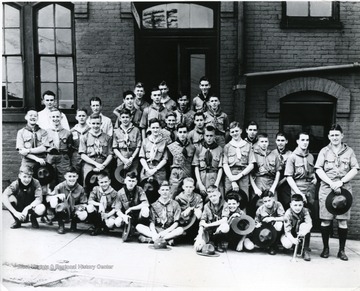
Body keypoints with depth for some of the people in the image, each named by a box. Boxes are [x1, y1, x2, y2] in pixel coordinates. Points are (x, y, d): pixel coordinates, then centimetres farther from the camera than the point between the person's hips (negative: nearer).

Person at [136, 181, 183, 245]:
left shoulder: (175, 204, 4)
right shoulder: (154, 205, 9)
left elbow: (176, 223, -3)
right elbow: (152, 222, 0)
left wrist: (166, 231, -19)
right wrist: (154, 233, -21)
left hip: (169, 231, -1)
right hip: (156, 230, 1)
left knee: (180, 230, -32)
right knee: (139, 226, -21)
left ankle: (149, 239, -32)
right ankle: (167, 239, -31)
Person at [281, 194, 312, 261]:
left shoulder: (304, 211, -19)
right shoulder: (288, 214, -25)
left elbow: (309, 223, -32)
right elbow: (287, 231, -28)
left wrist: (303, 232, -51)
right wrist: (293, 239, -46)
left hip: (300, 233, 1)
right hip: (291, 235, -1)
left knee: (304, 225, -30)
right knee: (287, 244, -30)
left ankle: (306, 250, -21)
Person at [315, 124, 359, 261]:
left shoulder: (349, 151, 8)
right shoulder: (324, 151, 6)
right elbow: (318, 169, -1)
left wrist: (341, 182, -11)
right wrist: (331, 183, -13)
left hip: (344, 189, 0)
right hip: (326, 189, 0)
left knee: (343, 221, 2)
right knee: (325, 220, 2)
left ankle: (341, 250, 13)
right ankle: (325, 248, 15)